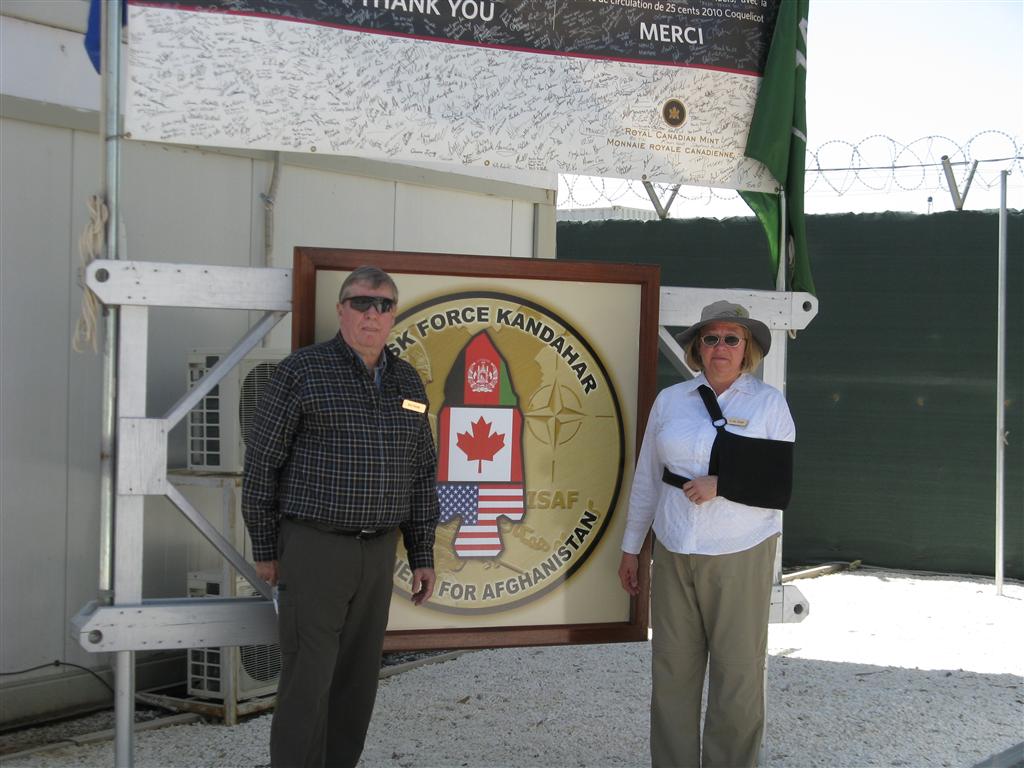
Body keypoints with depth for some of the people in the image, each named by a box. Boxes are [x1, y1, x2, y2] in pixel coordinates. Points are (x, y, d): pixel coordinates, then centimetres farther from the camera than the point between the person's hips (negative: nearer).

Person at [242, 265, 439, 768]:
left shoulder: (406, 382, 9)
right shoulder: (301, 371, -7)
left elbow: (422, 474, 14)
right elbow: (262, 461, -5)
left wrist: (422, 555, 11)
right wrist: (264, 548, -5)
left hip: (377, 552, 5)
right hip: (314, 547, -5)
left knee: (358, 680, 10)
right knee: (308, 680, -6)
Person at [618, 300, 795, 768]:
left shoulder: (768, 403, 0)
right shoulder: (669, 401, 7)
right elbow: (647, 479, 12)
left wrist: (720, 485, -16)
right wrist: (631, 548, 14)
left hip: (741, 555, -2)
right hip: (674, 554, 3)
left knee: (738, 672, 0)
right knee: (672, 671, 6)